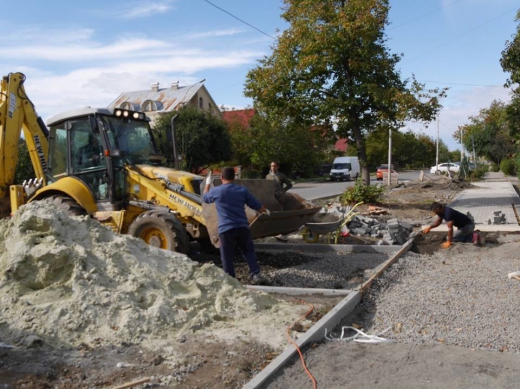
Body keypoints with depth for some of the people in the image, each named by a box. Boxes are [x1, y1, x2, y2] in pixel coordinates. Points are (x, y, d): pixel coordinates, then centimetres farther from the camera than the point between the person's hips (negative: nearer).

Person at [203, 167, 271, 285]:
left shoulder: (215, 191, -2)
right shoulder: (242, 190, 3)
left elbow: (205, 198, 20)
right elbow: (256, 205, 10)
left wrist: (208, 184, 35)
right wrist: (265, 211, 31)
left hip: (225, 229, -2)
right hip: (242, 227, 2)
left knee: (227, 257, 5)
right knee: (249, 251, 14)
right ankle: (256, 275, 3)